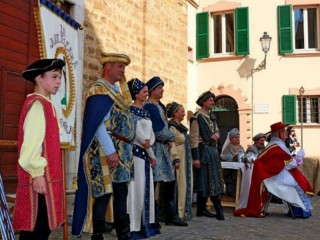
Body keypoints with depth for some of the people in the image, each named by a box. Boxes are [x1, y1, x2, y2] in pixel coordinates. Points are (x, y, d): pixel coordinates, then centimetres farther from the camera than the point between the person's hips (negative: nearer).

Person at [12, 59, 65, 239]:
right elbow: (31, 142, -20)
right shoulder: (37, 104, -12)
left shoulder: (46, 104, 17)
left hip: (48, 176, 10)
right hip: (40, 177, -10)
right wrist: (37, 173, -20)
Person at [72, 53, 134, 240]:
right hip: (107, 151, -9)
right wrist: (110, 151, -22)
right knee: (104, 193, -3)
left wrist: (125, 149, 17)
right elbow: (97, 124, -19)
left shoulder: (115, 91, 18)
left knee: (121, 193, 13)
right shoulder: (99, 90, -10)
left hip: (122, 150, 9)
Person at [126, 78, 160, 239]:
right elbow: (138, 133, -13)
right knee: (137, 188, -7)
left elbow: (151, 133, 13)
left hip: (146, 153, 8)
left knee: (146, 188, 10)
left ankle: (145, 224, 17)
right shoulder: (132, 110, -8)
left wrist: (149, 142, -6)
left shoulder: (145, 112, 16)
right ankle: (134, 226, -1)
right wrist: (152, 155, -12)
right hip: (137, 152, -8)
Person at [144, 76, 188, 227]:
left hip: (163, 148, 10)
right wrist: (170, 138, 0)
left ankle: (171, 216, 18)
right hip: (155, 148, -10)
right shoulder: (149, 107, -12)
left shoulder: (159, 106, 17)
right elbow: (159, 130, -17)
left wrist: (168, 140, 1)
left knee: (169, 181, 11)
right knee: (153, 182, -5)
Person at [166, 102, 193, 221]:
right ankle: (179, 212, 1)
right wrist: (176, 159, -24)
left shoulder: (181, 127, 16)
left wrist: (190, 159, 21)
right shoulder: (172, 127, -12)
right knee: (180, 185, -6)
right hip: (179, 160, -10)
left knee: (187, 185, 12)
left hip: (186, 160, 10)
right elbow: (171, 145, -20)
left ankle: (185, 211, 19)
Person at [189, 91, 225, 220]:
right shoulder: (197, 117, -10)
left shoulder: (212, 116, 15)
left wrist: (216, 134, -5)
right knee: (203, 180, -4)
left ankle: (202, 209, 19)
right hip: (203, 151, -9)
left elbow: (217, 130, 23)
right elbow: (193, 138, -15)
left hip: (213, 150, 9)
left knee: (214, 179, 11)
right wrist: (196, 157, -20)